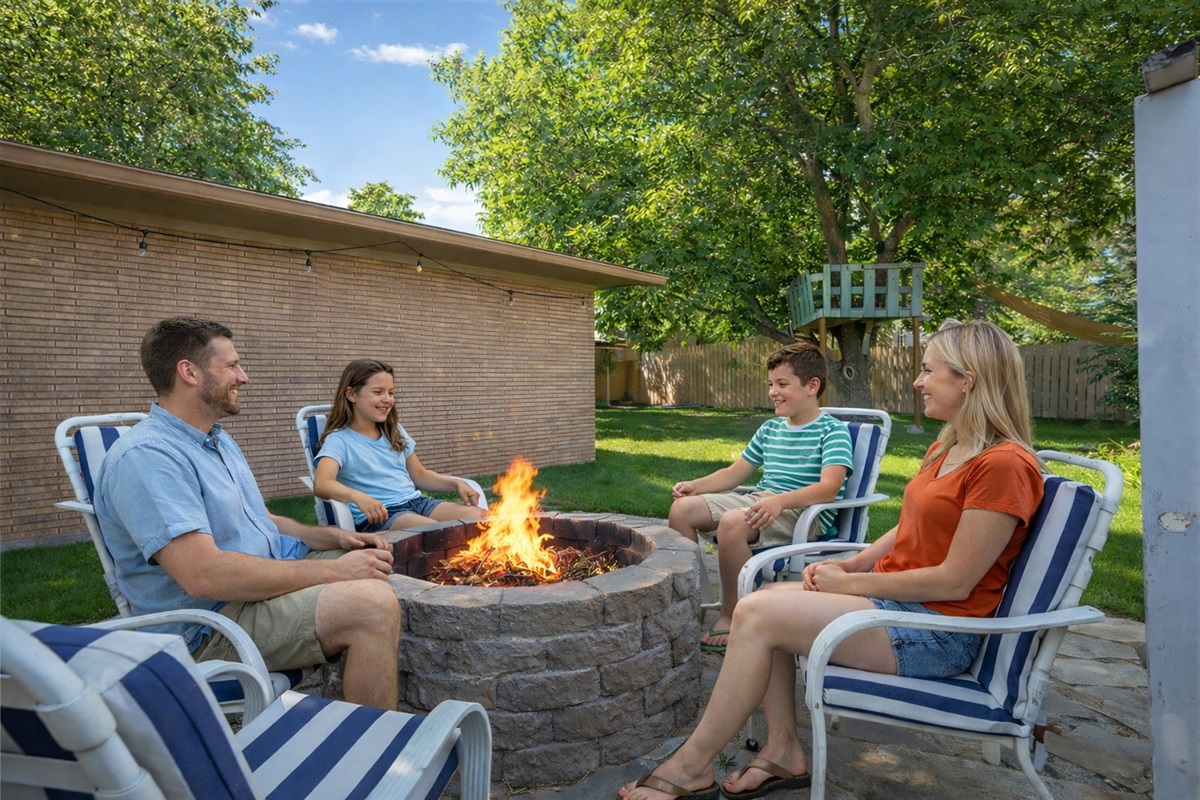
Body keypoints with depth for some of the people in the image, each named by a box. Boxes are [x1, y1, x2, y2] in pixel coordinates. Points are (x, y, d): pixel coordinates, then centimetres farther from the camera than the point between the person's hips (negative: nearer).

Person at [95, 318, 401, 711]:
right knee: (373, 605, -29)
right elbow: (204, 574, -28)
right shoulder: (145, 456, -19)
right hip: (211, 624, -10)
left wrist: (333, 537, 3)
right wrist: (332, 570, -23)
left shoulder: (220, 440, 16)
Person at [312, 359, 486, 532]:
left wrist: (456, 484, 5)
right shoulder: (339, 440, -3)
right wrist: (359, 497, -42)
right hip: (378, 514, -7)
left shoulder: (395, 431, 18)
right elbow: (321, 484, -21)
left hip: (417, 502, 7)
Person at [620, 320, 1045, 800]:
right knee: (763, 599, -2)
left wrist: (851, 583, -13)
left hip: (937, 632, -9)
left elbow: (955, 582, -20)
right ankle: (784, 752, 7)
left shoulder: (1004, 465, -19)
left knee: (758, 615, -20)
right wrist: (851, 564, 0)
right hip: (896, 599, 10)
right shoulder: (946, 449, 11)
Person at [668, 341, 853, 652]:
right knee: (681, 508, -8)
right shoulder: (770, 428, 16)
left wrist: (780, 501, -38)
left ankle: (729, 618, -15)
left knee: (733, 522, -35)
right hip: (759, 501, 8)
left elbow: (829, 487, -21)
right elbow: (736, 472, 20)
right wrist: (696, 485, 2)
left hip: (805, 512, -8)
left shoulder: (833, 431, -6)